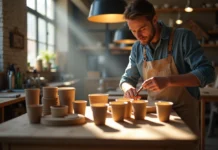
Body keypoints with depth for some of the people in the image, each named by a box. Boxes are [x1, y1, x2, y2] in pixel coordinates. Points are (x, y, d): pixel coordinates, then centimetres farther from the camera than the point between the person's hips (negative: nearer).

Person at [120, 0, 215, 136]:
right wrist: (128, 88, -14)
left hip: (183, 112, -3)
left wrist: (168, 81, -33)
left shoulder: (183, 37, -13)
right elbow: (127, 79, 11)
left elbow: (207, 72, -20)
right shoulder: (137, 48, 1)